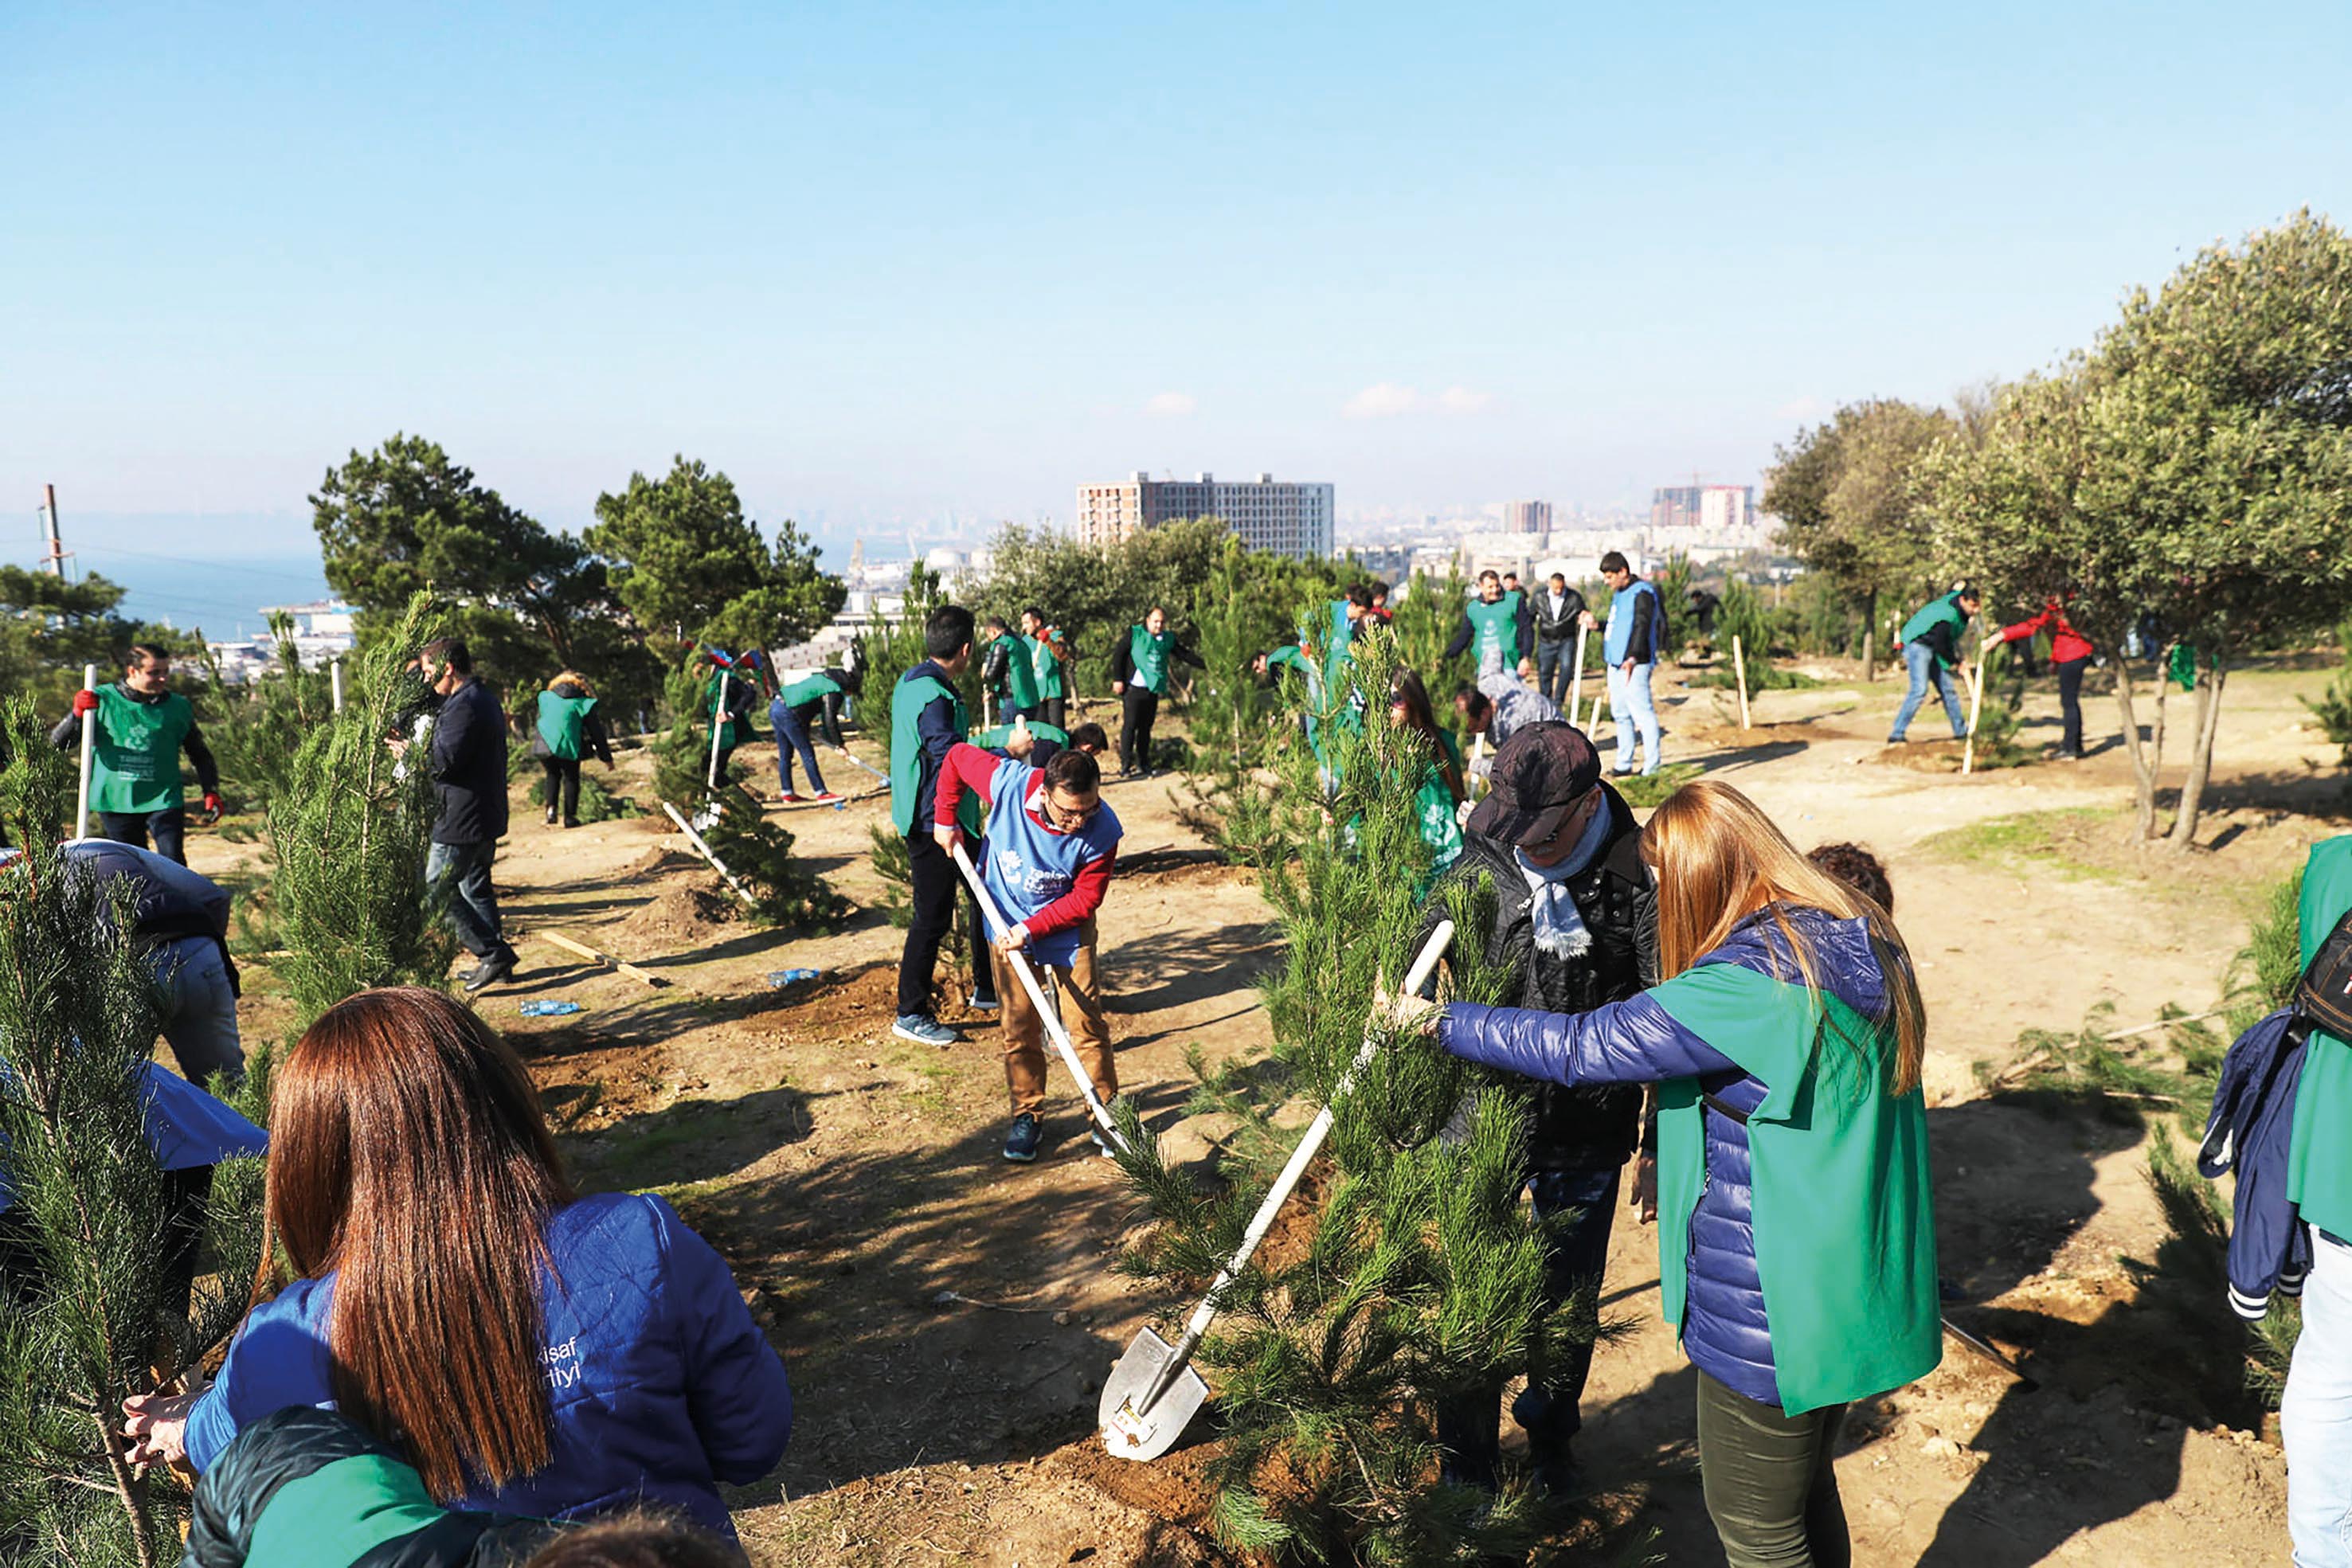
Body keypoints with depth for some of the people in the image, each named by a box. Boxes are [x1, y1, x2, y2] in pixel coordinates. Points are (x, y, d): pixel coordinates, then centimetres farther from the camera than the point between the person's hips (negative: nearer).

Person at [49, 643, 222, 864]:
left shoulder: (178, 707, 3)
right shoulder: (103, 700, 0)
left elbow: (200, 755, 13)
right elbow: (59, 743, 2)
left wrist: (211, 792, 2)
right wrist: (77, 715, -17)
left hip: (163, 801, -1)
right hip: (115, 802, 1)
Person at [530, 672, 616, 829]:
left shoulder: (545, 698, 19)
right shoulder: (583, 703, 6)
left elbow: (536, 724, 25)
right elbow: (596, 732, 7)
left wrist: (541, 760, 34)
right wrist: (606, 757, 14)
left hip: (545, 745, 3)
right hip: (568, 747, -3)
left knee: (553, 775, 24)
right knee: (571, 779, 12)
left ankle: (551, 809, 8)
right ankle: (570, 817, 12)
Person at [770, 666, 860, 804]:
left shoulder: (825, 678, 19)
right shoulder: (835, 691, -9)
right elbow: (830, 721, -13)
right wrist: (839, 745, -7)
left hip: (775, 706, 10)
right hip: (788, 714, -10)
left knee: (784, 755, 15)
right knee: (807, 754, -3)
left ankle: (787, 794, 23)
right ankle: (821, 793, 0)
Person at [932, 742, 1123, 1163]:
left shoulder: (1103, 831, -29)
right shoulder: (1009, 784, -29)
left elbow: (1085, 899, -19)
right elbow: (957, 756, -10)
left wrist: (1031, 929, -26)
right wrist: (945, 819, -5)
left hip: (1068, 927, -1)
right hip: (1009, 923, 1)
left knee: (1087, 1024, -1)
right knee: (1019, 1028, 7)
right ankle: (1027, 1116, 22)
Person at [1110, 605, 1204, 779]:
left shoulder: (1168, 639, 10)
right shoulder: (1135, 634, -3)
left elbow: (1184, 655, 14)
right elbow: (1119, 656, -2)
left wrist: (1206, 666, 8)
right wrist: (1117, 679, -8)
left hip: (1153, 690, 4)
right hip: (1134, 688, -4)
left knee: (1146, 727, 10)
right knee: (1130, 725, -4)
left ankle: (1143, 763, 18)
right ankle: (1126, 764, 0)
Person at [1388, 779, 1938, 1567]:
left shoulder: (1749, 983, -28)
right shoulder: (1860, 936, 0)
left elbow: (1582, 1047, -24)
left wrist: (1438, 1021, -13)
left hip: (1775, 1311, -9)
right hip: (1861, 1286, 9)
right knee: (1806, 1489, 27)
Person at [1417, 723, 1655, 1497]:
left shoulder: (1636, 881, -13)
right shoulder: (1476, 872, -9)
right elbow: (1417, 992, 3)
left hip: (1589, 1141, 0)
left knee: (1570, 1301, 18)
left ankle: (1551, 1439, 45)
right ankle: (1467, 1464, 32)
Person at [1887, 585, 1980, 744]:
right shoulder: (1948, 614, -27)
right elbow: (1940, 645, -23)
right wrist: (1957, 664, -9)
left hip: (1932, 650, 10)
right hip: (1918, 646, -10)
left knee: (1948, 688, 12)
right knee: (1919, 690, -22)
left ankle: (1961, 731, 23)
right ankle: (1896, 735, -24)